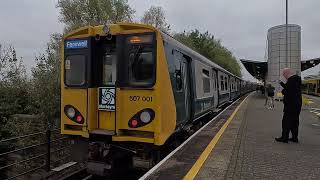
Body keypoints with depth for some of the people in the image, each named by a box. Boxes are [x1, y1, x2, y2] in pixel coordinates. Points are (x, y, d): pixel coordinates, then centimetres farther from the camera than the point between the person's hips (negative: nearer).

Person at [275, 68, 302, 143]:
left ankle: (284, 137, 0)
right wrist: (283, 85, 18)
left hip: (291, 104, -10)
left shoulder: (291, 80, -17)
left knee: (286, 121, -3)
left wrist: (283, 91, -3)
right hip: (297, 103, 10)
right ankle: (295, 137, 21)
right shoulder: (297, 79, 13)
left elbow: (288, 92, -22)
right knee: (294, 121, 14)